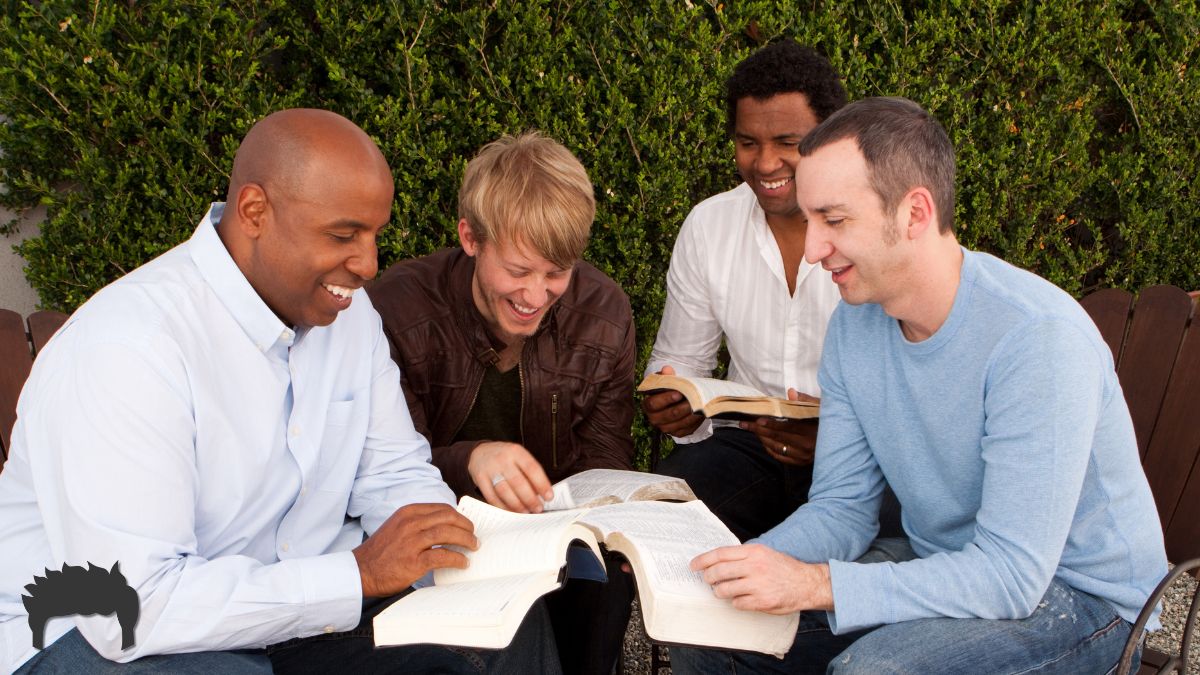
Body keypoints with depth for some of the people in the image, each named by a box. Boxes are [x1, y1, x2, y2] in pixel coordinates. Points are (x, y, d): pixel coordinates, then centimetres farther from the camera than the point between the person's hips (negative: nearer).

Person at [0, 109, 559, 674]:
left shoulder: (348, 310, -1)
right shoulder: (126, 349, -28)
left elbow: (394, 474, 8)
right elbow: (129, 608, -33)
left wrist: (457, 552, -15)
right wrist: (361, 573, -31)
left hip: (288, 602, 6)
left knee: (511, 629, -8)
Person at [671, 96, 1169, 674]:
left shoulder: (1040, 339, -28)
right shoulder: (854, 324, -4)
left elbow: (1012, 575, -30)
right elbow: (842, 508, 2)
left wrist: (814, 584, -35)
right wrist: (730, 568, -17)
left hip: (1080, 595, -6)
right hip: (937, 563, 7)